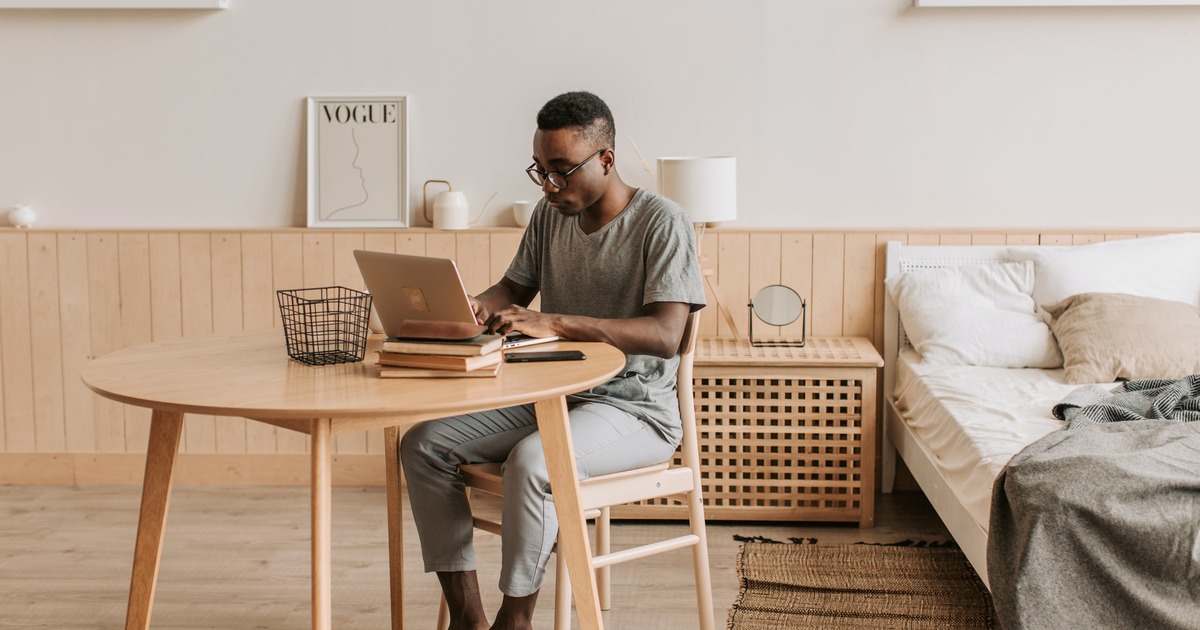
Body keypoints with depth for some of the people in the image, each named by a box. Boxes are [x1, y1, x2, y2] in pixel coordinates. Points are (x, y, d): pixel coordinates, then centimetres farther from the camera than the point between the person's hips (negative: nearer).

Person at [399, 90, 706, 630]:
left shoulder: (662, 222, -13)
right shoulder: (551, 214, 9)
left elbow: (664, 335, -24)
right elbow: (515, 289, 17)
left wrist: (553, 323, -32)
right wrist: (478, 306, -8)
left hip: (633, 408, -7)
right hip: (546, 397, 8)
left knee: (530, 461, -35)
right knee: (423, 444, -10)